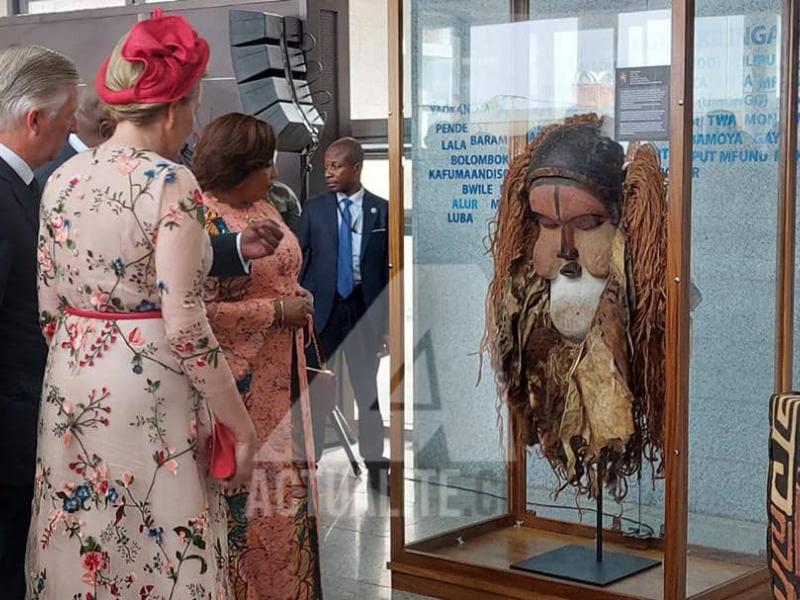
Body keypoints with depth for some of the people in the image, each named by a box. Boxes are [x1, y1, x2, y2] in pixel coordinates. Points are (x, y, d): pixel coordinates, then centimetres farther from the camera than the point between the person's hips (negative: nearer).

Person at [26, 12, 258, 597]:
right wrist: (240, 422, -10)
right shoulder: (170, 182, -15)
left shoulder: (62, 178, 4)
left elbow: (47, 309, 8)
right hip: (150, 397, -6)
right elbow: (185, 327, -18)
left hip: (72, 394, 6)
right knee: (160, 550, 7)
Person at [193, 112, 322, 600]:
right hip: (239, 383, -8)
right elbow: (200, 310, -21)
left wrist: (299, 304, 8)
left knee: (286, 485, 13)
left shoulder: (264, 206, 10)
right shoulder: (203, 218, -15)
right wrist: (276, 311, -18)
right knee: (243, 493, 1)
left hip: (282, 378, 8)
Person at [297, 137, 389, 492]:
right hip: (321, 307, 1)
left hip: (364, 306, -1)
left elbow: (390, 265, 1)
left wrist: (388, 315, -2)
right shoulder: (314, 210, 3)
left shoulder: (381, 210, 0)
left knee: (368, 389, 7)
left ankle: (375, 464, 15)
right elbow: (297, 259, 4)